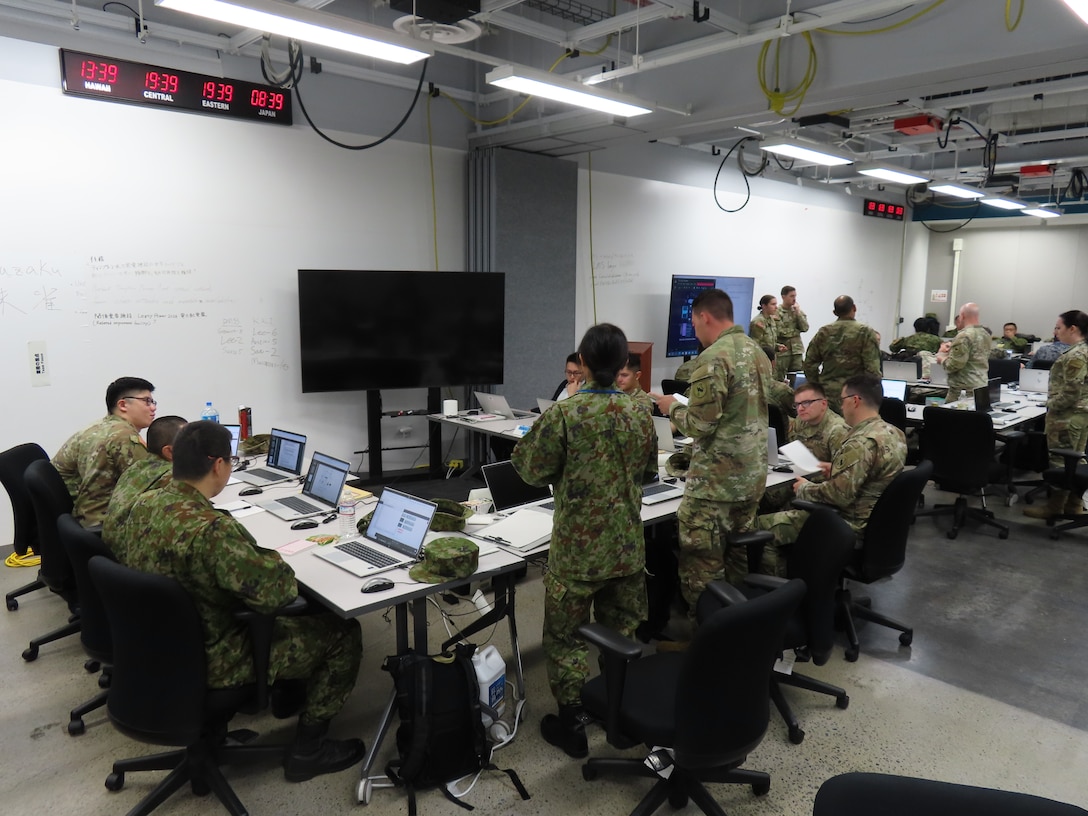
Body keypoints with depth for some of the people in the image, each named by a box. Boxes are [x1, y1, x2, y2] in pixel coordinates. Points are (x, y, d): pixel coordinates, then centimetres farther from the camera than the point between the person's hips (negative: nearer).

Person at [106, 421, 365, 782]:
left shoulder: (143, 504, -7)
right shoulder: (211, 529, -35)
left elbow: (116, 545, 15)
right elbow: (275, 590, -34)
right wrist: (271, 557, -10)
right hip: (210, 663, -9)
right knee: (343, 633, 0)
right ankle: (306, 750, 11)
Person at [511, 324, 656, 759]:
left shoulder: (563, 414, -17)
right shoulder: (639, 414, -2)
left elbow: (532, 470, -8)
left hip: (577, 547, -4)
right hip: (627, 545, 5)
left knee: (565, 637, 12)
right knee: (622, 633, 20)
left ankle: (571, 726, 21)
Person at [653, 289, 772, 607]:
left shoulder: (713, 358, -17)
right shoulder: (758, 352, 11)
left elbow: (700, 426, -19)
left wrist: (672, 407, 0)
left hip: (716, 480, -9)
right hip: (753, 475, 9)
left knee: (701, 566, 1)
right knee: (738, 561, 19)